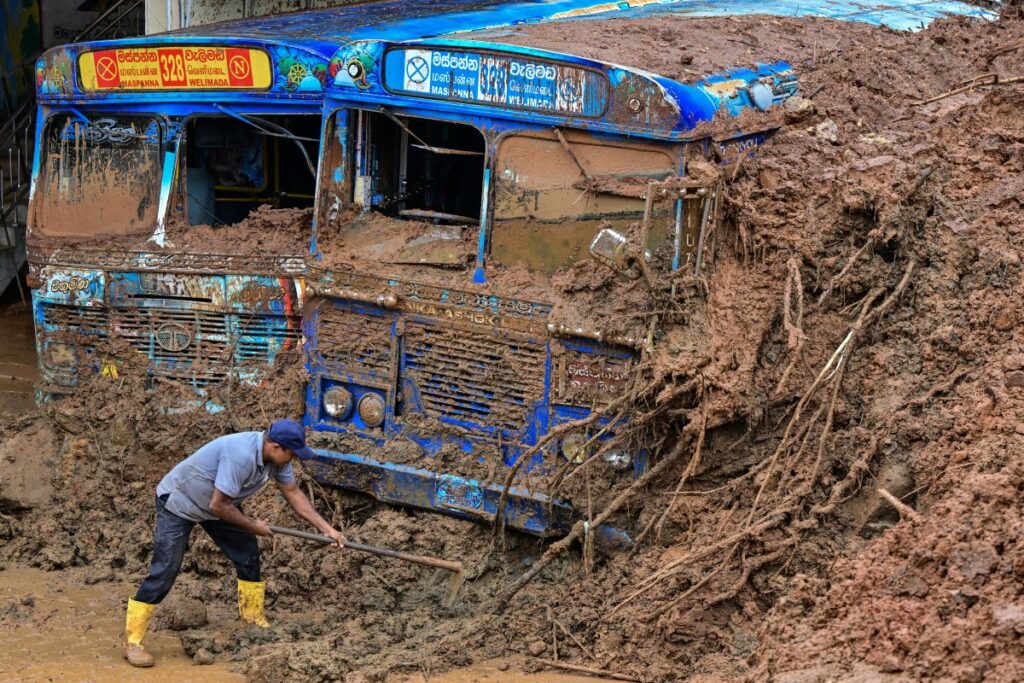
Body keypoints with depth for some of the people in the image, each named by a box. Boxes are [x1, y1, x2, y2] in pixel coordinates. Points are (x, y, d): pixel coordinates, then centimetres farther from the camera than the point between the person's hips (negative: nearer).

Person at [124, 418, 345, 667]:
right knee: (164, 572, -13)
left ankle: (255, 620, 20)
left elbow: (293, 493, 2)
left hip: (219, 503, 9)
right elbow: (218, 506, -32)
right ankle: (132, 642, -10)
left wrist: (327, 529, -1)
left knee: (248, 554, 5)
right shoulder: (241, 456, -38)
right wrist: (253, 526, -17)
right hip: (178, 501, -9)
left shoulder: (275, 456, -11)